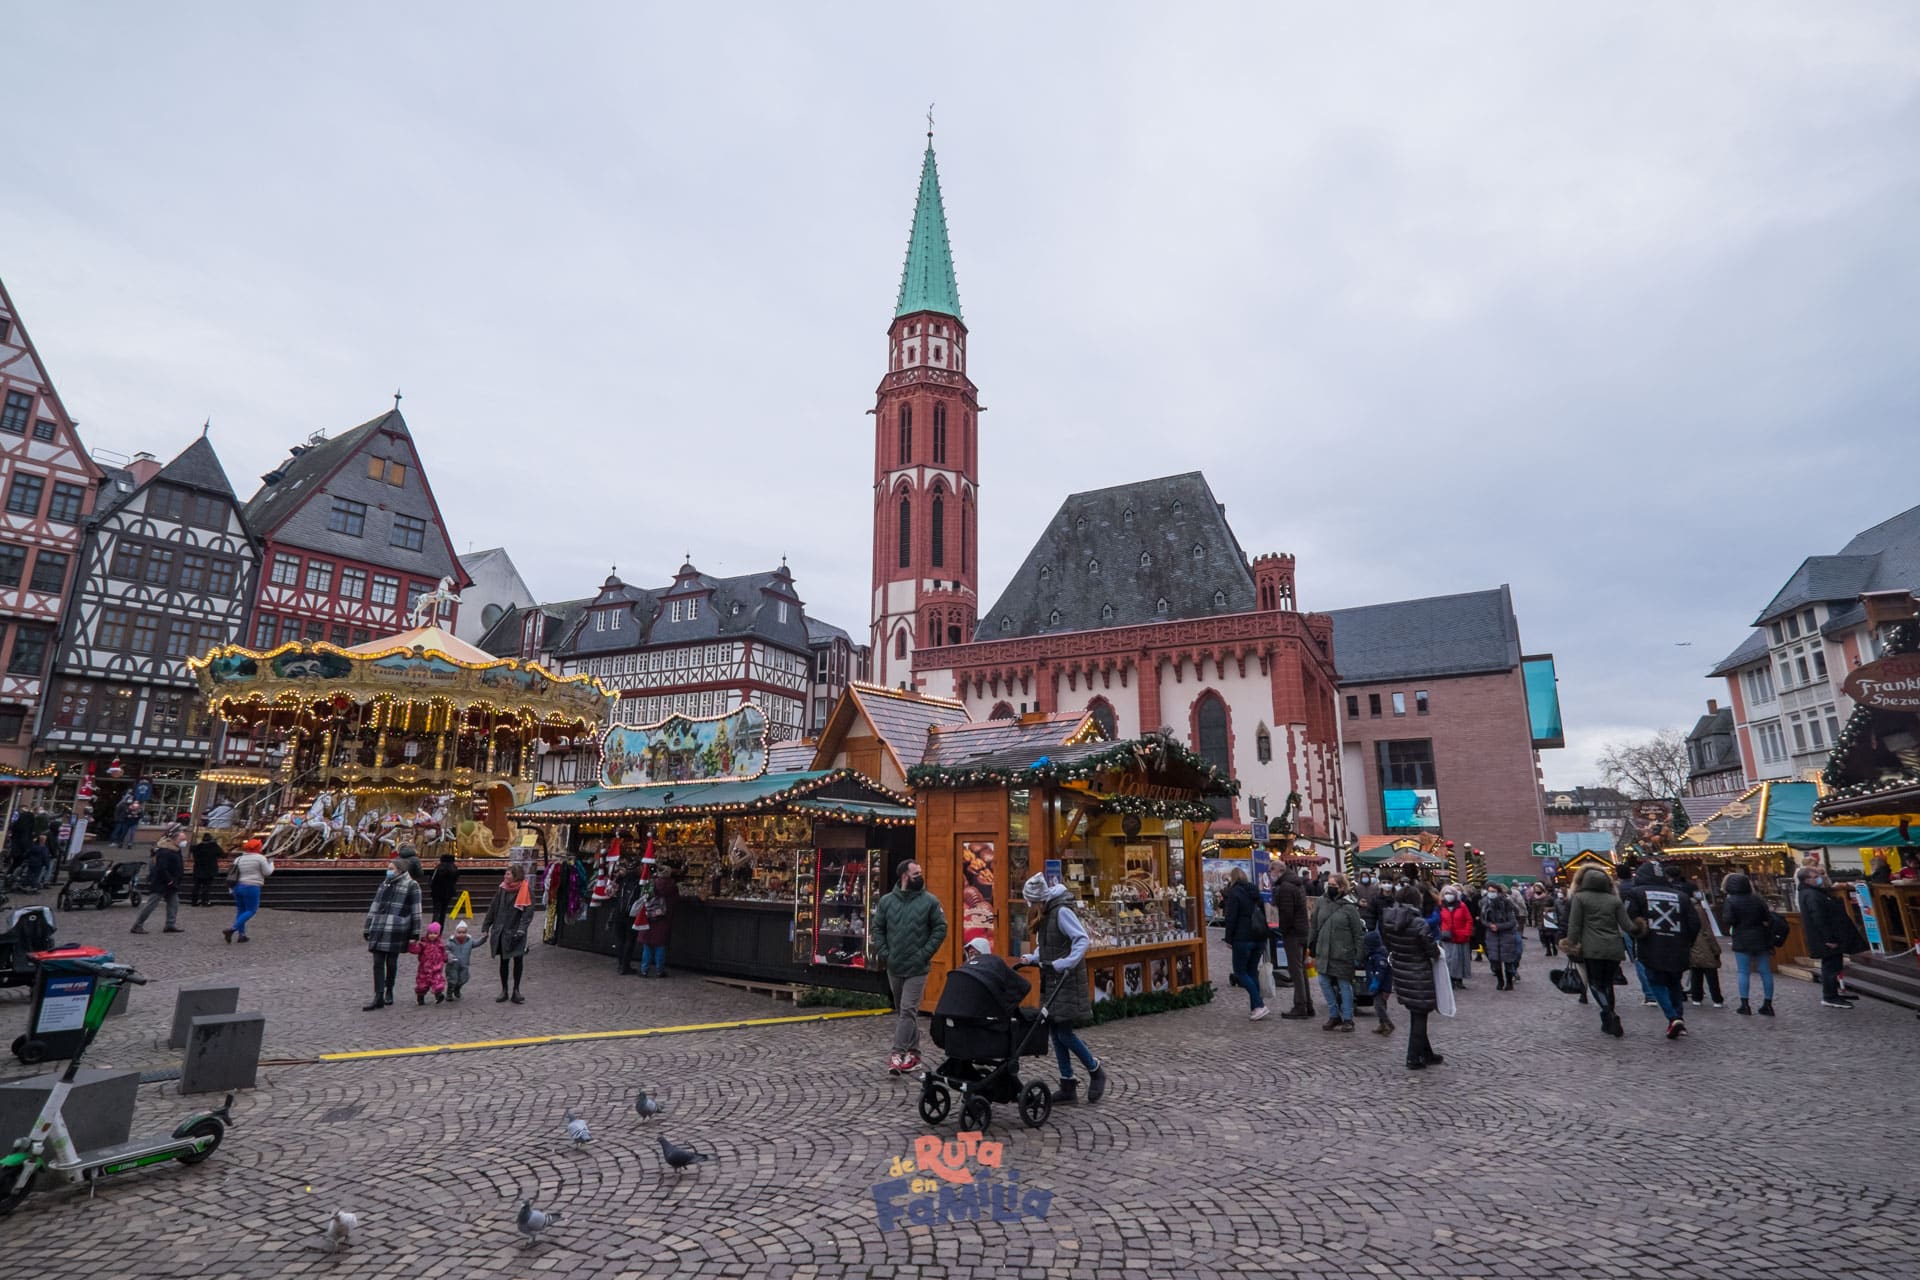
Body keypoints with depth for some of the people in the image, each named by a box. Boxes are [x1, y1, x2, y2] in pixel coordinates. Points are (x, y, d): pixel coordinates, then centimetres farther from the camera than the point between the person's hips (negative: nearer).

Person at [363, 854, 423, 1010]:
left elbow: (416, 912, -2)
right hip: (378, 930, 5)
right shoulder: (384, 884, 17)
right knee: (377, 963, 0)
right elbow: (374, 908, 21)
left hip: (396, 930, -5)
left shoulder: (411, 886, -1)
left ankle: (389, 991, 25)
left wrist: (414, 935, -5)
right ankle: (378, 998, 2)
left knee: (391, 962, 3)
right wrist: (367, 929, 17)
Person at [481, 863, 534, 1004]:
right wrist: (485, 928, 8)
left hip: (516, 932, -3)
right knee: (503, 960, 10)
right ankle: (504, 991, 21)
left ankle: (516, 990, 13)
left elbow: (528, 912, -12)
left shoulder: (526, 889, -10)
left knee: (518, 959, -1)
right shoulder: (502, 888, 2)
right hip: (501, 931, 3)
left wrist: (521, 930, -20)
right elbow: (492, 908, 9)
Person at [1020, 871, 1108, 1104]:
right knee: (1057, 1033, 9)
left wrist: (1068, 962, -32)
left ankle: (1096, 1071, 15)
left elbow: (1083, 939, -22)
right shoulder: (1044, 914, 11)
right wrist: (1032, 958, 5)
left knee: (1065, 1034, -7)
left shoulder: (1062, 912, -15)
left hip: (1067, 981, -9)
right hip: (1050, 982, 9)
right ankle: (1068, 1087, 16)